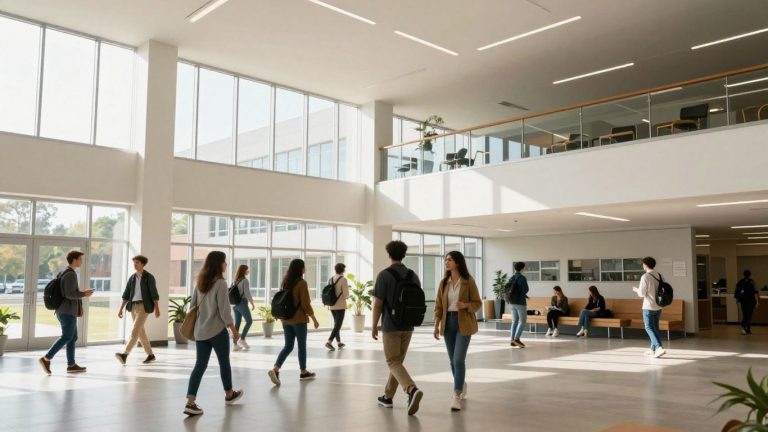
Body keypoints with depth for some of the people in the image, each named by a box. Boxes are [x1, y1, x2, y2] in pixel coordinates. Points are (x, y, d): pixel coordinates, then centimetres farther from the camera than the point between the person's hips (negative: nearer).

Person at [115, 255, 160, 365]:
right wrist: (121, 309, 4)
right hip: (133, 306, 7)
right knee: (141, 332, 10)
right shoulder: (132, 278, 11)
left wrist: (157, 309, -12)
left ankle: (124, 355, -26)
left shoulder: (149, 277, -6)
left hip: (144, 306, -7)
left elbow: (154, 293, -9)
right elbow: (126, 295, 11)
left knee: (135, 331, -16)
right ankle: (150, 355, 21)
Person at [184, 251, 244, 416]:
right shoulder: (220, 283, -14)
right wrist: (234, 330, -7)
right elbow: (224, 310, -15)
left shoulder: (200, 282, 7)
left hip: (200, 331, 6)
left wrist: (193, 324, 23)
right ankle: (229, 395, 32)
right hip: (217, 330, -6)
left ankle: (190, 403, -3)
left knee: (200, 364, 6)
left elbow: (192, 305, 12)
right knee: (224, 362, 13)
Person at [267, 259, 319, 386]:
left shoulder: (284, 282, 6)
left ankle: (275, 369, -7)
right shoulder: (302, 283, -15)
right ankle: (303, 372, 20)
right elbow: (305, 304, -16)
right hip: (299, 319, -6)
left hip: (285, 319, 6)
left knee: (288, 346, 10)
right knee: (302, 346, 9)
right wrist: (314, 318, -6)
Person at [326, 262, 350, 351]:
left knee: (336, 324, 17)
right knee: (338, 325, -3)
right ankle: (329, 342, -15)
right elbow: (346, 294, -16)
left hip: (332, 305, 6)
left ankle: (339, 343, 23)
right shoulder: (343, 279, -13)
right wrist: (347, 296, 8)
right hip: (340, 306, -6)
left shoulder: (331, 279, 4)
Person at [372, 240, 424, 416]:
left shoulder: (384, 274, -12)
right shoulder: (413, 275, 4)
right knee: (397, 361, 17)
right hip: (408, 326, 5)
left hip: (390, 326, -5)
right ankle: (387, 397, 25)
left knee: (393, 363, -1)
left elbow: (378, 304, -12)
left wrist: (374, 326, -1)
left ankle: (412, 390, -24)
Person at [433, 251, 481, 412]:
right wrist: (436, 325, -1)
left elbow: (478, 303, -3)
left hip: (464, 324, -4)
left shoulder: (469, 281, -6)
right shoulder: (443, 283, 5)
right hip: (448, 323, 5)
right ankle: (462, 386, 37)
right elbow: (438, 306, 6)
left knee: (459, 359, -14)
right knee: (453, 360, 12)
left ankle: (456, 397, -11)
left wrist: (465, 305, -22)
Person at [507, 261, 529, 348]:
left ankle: (512, 340, 8)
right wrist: (523, 293, 9)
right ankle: (516, 338, -13)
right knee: (522, 321, -2)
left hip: (512, 302, 7)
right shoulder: (522, 278, -12)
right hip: (520, 302, -7)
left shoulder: (511, 278, 10)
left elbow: (506, 288, 12)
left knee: (514, 321, 11)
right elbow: (525, 290, -14)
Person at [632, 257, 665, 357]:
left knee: (649, 328, -1)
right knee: (655, 327, 16)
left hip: (648, 307, -7)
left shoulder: (645, 277, -15)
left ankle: (659, 347, -16)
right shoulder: (659, 276, 4)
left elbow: (642, 293, -15)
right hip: (658, 306, 7)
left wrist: (636, 290, 5)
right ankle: (653, 349, 23)